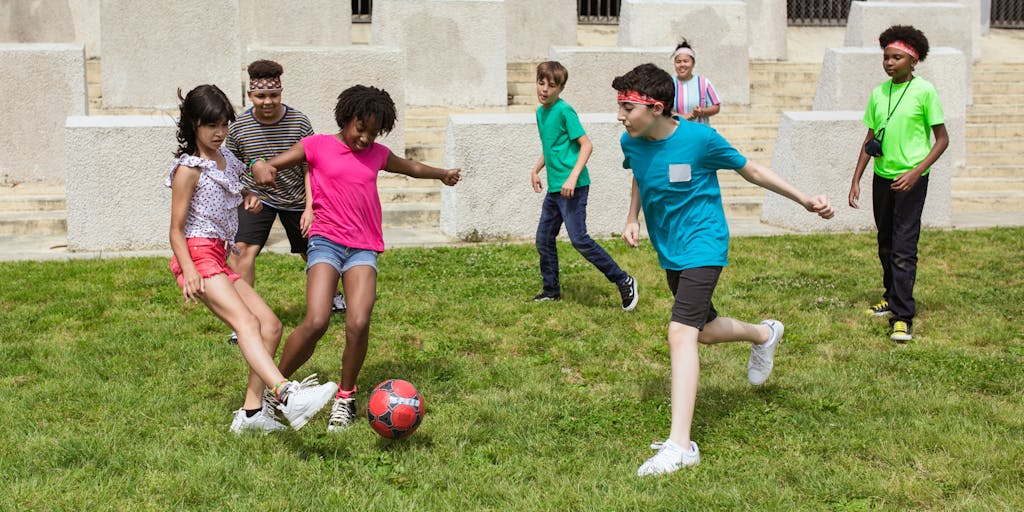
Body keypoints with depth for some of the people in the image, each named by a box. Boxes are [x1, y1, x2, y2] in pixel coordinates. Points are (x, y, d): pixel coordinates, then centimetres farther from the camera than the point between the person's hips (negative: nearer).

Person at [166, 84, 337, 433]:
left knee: (270, 325, 0)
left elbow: (237, 192, 37)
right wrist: (189, 270, -23)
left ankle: (251, 411, 1)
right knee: (246, 322, -28)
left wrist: (250, 198, 11)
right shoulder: (189, 169, -4)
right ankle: (288, 396, -48)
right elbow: (176, 230, -7)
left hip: (219, 260, 9)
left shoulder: (226, 159, 18)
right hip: (198, 254, -9)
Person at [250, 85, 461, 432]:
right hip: (326, 241, -3)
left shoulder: (377, 155, 16)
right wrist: (262, 169, -23)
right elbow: (265, 166, 1)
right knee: (315, 323, -20)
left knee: (358, 324, -17)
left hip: (363, 249, 3)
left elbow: (410, 167, 36)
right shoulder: (316, 146, 4)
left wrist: (442, 174, 53)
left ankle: (345, 398, 5)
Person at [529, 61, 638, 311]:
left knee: (579, 239, -12)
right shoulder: (540, 112, 13)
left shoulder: (564, 110, -13)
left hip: (573, 187, -9)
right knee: (544, 239, 12)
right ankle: (551, 290, 27)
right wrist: (536, 170, 22)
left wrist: (572, 178, -24)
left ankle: (624, 281, -3)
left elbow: (586, 145, -16)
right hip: (554, 187, 9)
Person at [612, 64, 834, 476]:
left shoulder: (699, 138, -20)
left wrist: (804, 200, -5)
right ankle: (764, 334, 53)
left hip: (702, 245, -7)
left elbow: (750, 170, -5)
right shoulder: (631, 142, -5)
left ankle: (680, 445, -23)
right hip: (669, 252, 7)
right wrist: (632, 219, 7)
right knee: (705, 330, 20)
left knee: (681, 333, -22)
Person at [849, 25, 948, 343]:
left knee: (904, 248, -10)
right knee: (886, 244, 16)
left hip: (910, 179, -6)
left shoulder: (924, 90, -9)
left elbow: (942, 139, -6)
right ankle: (892, 297, 32)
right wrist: (856, 180, 10)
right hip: (882, 177, 6)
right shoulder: (878, 93, 6)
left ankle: (902, 317, -9)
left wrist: (916, 172, -17)